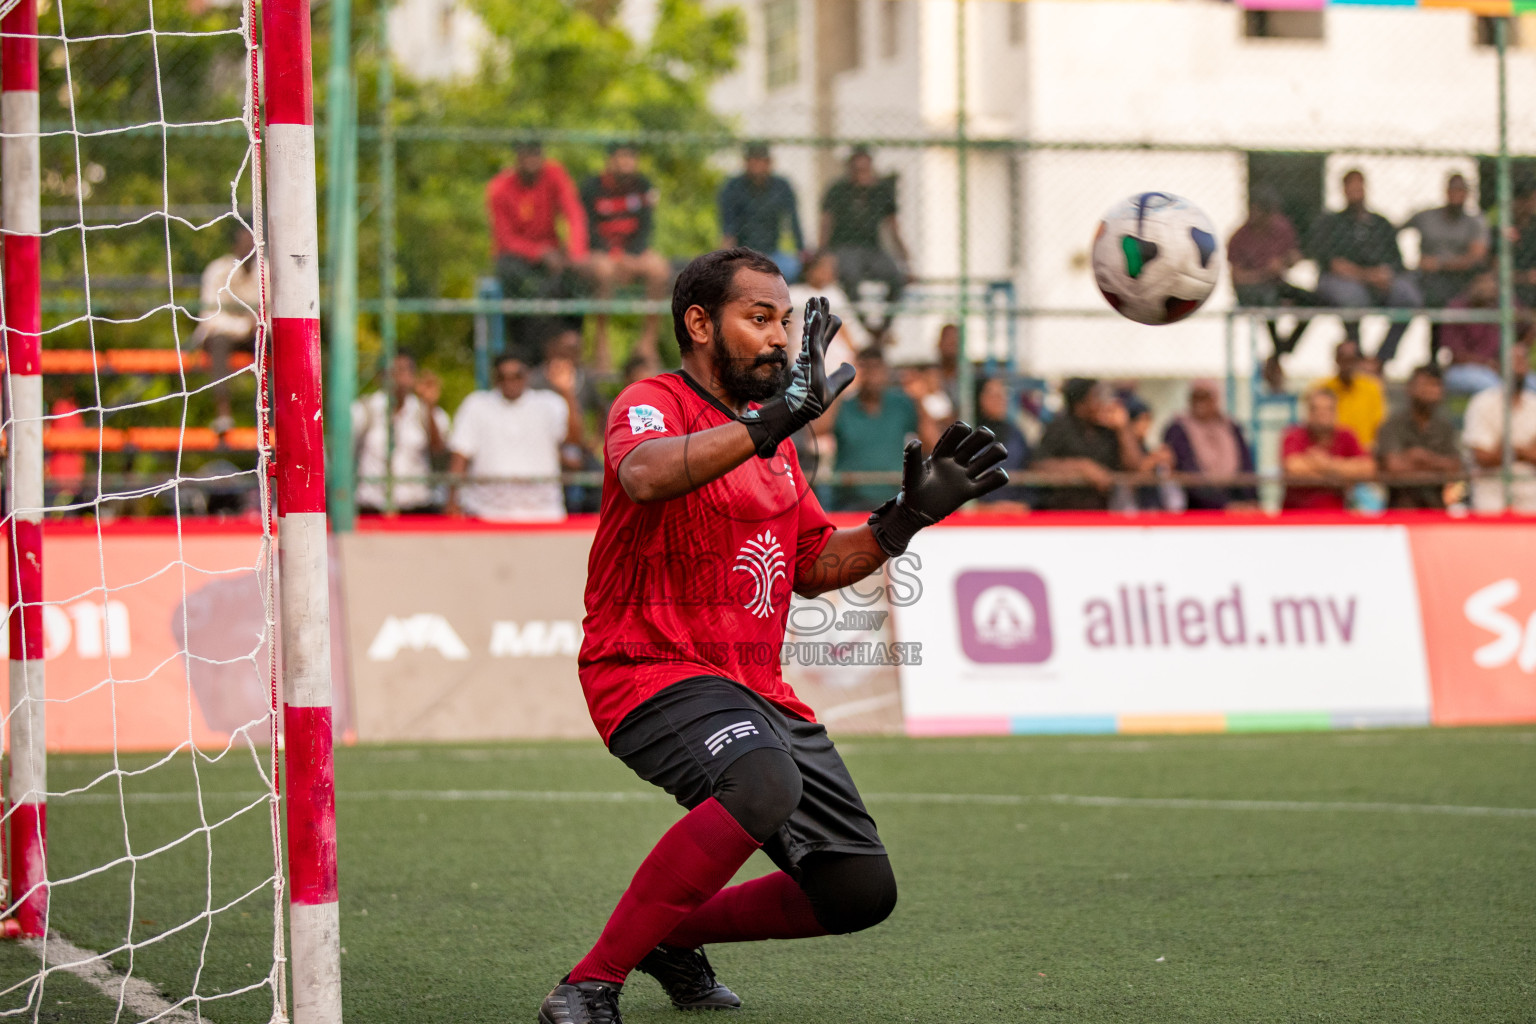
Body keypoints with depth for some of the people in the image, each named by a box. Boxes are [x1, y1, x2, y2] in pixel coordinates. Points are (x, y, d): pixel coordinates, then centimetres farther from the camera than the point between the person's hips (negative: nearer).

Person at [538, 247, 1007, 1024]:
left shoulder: (770, 436, 18)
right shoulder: (652, 403, -8)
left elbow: (811, 568, 24)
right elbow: (644, 475, -34)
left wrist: (905, 519, 9)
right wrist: (772, 423, -42)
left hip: (757, 690, 8)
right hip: (654, 671, -8)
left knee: (859, 891, 4)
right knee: (764, 785, -38)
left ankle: (676, 937, 26)